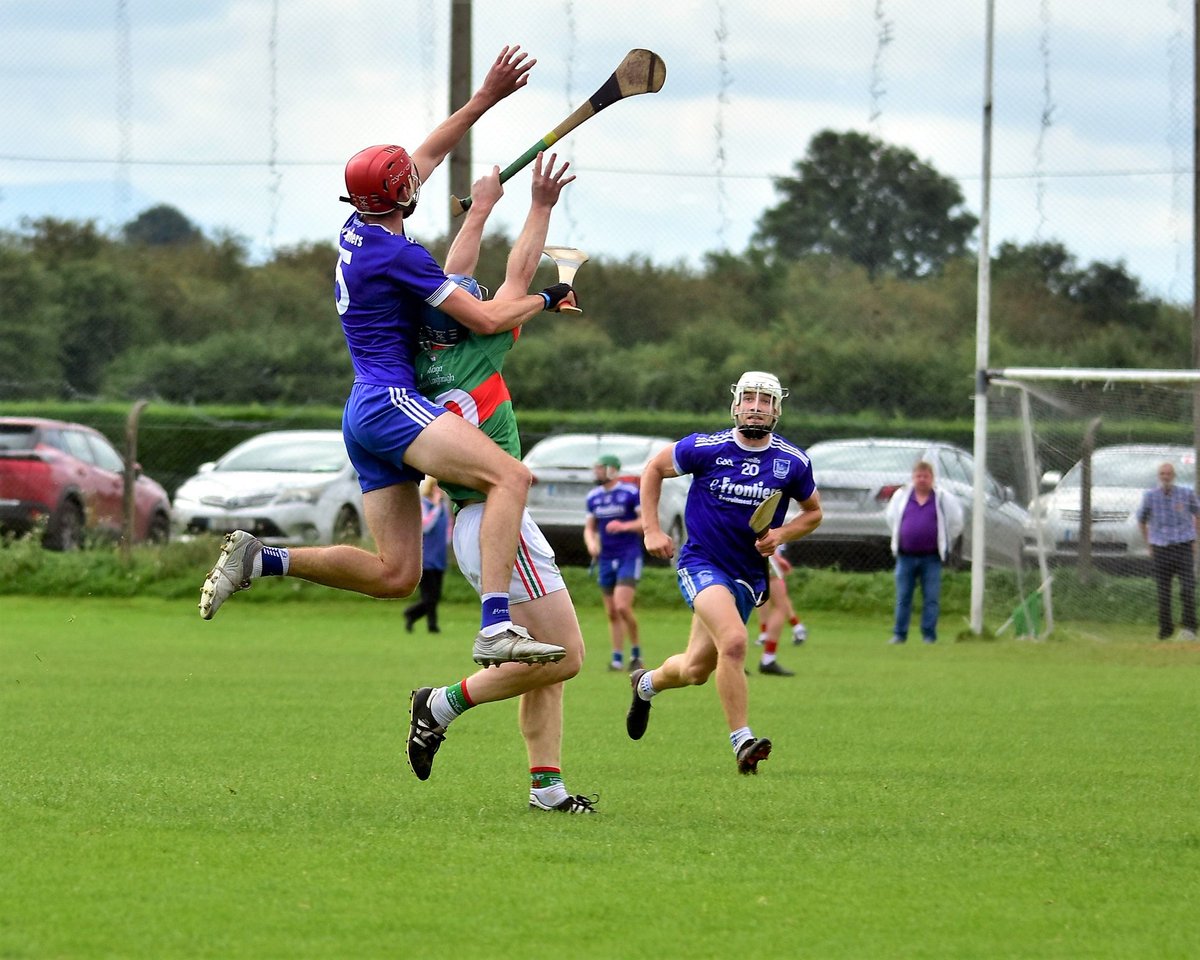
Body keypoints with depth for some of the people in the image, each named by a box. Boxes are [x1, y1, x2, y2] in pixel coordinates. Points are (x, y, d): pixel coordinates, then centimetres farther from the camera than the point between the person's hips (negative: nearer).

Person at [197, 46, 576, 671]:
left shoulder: (357, 230, 15)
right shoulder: (398, 254, -10)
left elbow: (427, 154, 28)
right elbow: (486, 319, -10)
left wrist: (485, 98, 28)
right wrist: (545, 300, 7)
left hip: (363, 418, 10)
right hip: (390, 403, -10)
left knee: (396, 574, 6)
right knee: (510, 477, -25)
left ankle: (260, 559, 3)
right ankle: (495, 630, -39)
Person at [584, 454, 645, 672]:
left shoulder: (630, 492, -7)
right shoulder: (593, 496, 11)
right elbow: (589, 527, 18)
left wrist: (624, 526, -23)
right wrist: (591, 542, -3)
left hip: (629, 557, -6)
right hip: (606, 560, 6)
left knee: (622, 606, -17)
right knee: (611, 613, 5)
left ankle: (636, 652, 0)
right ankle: (617, 658, 12)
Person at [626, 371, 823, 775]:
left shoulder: (793, 463, -3)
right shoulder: (706, 448, -10)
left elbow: (813, 512, 14)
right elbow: (654, 469, 7)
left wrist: (782, 534, -6)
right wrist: (652, 530, 0)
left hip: (748, 574, 4)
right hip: (702, 564, -4)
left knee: (696, 670, 13)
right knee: (734, 640, -29)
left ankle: (647, 683, 46)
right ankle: (742, 741, -23)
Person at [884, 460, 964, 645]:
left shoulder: (942, 499, 0)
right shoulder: (902, 496, 4)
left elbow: (955, 523, 11)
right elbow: (890, 517, 20)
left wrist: (945, 543, 13)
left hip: (931, 558, -1)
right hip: (906, 557, 1)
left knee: (931, 599, -2)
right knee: (903, 598, 3)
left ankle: (929, 635, 3)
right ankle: (899, 634, 9)